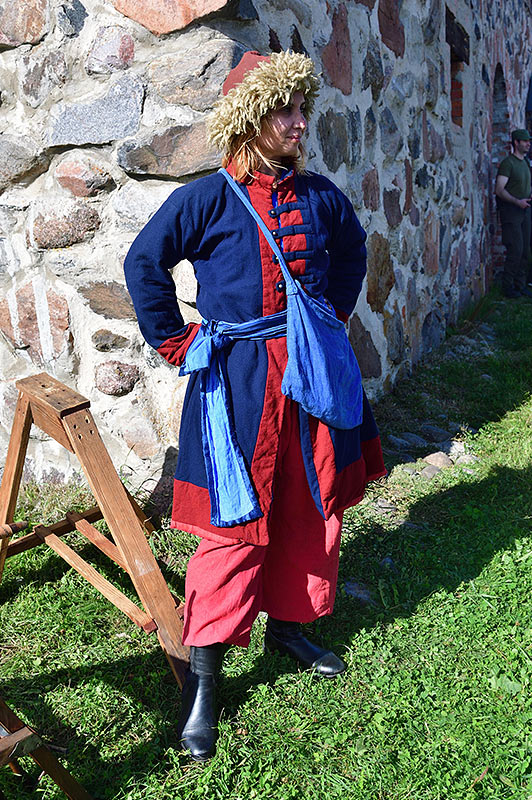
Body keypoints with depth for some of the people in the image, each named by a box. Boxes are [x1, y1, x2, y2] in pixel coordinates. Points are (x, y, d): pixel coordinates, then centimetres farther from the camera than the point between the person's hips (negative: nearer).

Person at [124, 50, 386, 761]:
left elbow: (351, 251, 26)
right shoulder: (210, 198, -7)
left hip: (313, 371, 6)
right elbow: (144, 262, 1)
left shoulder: (319, 195, 7)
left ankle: (288, 625, 35)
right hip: (238, 381, -5)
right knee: (237, 522, -3)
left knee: (313, 506, 12)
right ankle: (202, 682, 12)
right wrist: (177, 342, 0)